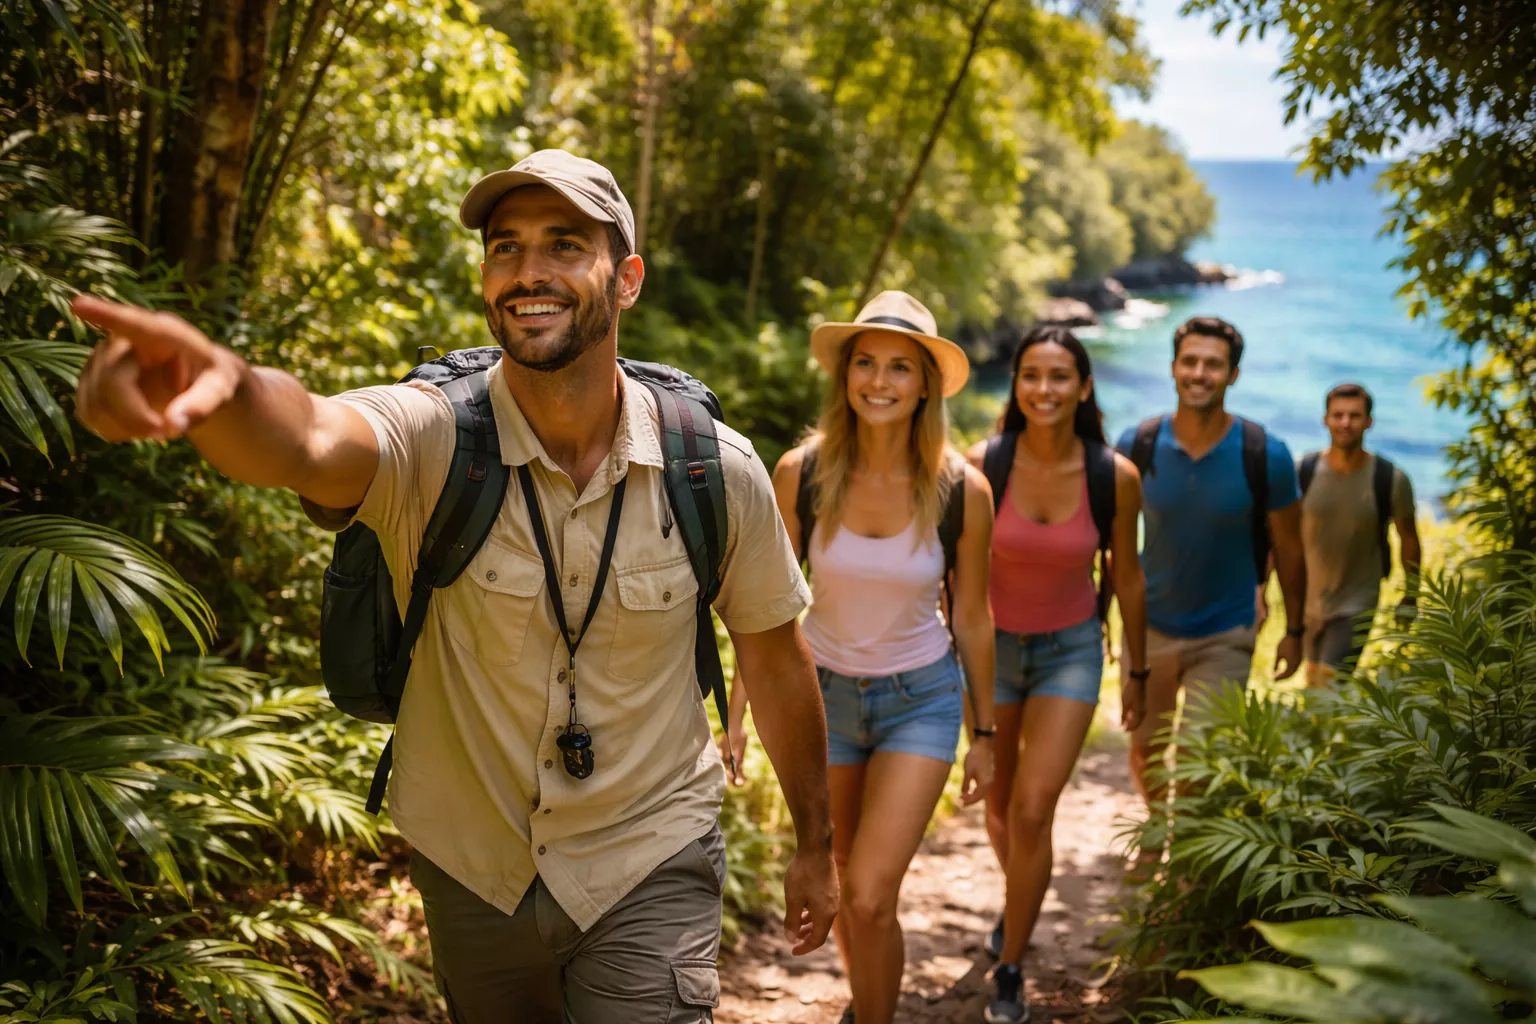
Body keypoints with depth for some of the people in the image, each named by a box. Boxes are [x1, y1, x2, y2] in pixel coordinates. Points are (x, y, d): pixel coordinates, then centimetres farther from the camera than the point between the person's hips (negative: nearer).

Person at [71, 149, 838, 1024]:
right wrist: (225, 386, -66)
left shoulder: (719, 473, -13)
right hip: (473, 875, 1)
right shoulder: (431, 439, -19)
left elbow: (775, 656, 1)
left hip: (650, 870, 0)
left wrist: (816, 842, 10)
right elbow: (305, 442, -42)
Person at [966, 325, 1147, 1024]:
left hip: (1071, 651, -1)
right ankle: (1018, 900, 49)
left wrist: (1136, 671, 6)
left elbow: (1127, 576, -1)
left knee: (1034, 809, -10)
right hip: (992, 646, 1)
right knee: (1000, 804, 17)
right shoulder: (982, 466, -17)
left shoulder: (1116, 477, -15)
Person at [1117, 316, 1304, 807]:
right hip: (1151, 627, 2)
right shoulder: (1137, 446, -11)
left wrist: (1294, 629, 5)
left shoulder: (1265, 455, -14)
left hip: (1226, 635, -2)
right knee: (1144, 757, 15)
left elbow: (1288, 548, -1)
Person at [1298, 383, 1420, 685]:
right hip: (1308, 601, 3)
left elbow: (1408, 539, 2)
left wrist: (1409, 601, 7)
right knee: (1313, 687, 18)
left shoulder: (1391, 481, -13)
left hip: (1357, 605, -3)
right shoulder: (1304, 471, -9)